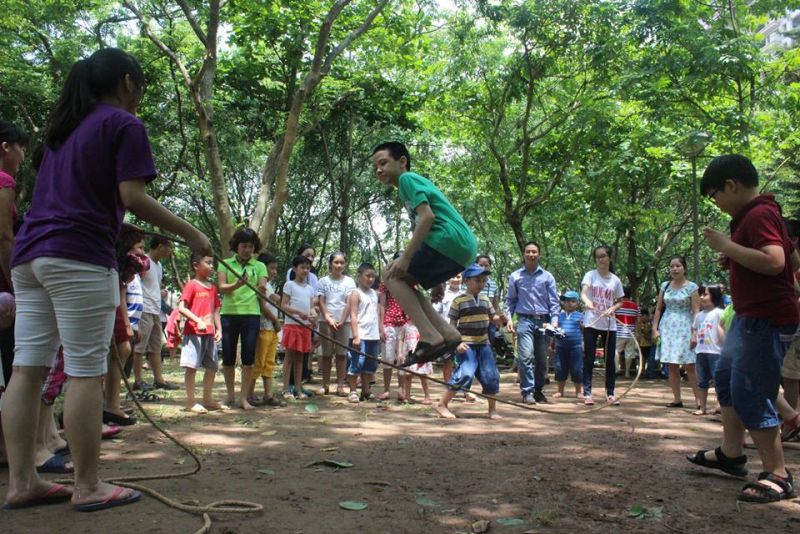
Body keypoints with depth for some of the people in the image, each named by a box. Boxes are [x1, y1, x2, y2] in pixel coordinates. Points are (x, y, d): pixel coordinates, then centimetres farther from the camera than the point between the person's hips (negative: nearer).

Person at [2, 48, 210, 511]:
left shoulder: (65, 125, 22)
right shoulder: (124, 124, -2)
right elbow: (132, 197, -12)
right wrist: (191, 234, -8)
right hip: (80, 257, -8)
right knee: (86, 373, -4)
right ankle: (88, 487, 1)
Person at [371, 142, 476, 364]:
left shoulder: (407, 178, 2)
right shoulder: (417, 182, 30)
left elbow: (427, 216, -14)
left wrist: (405, 257, -16)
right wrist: (436, 281, 31)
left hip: (449, 239, -9)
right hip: (463, 248, 9)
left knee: (391, 275, -3)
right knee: (402, 281, 16)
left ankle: (430, 337, -14)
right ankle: (447, 333, 4)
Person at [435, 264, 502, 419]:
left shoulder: (485, 300, 11)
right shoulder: (458, 300, -6)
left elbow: (492, 318, 18)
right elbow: (452, 325, -6)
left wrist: (501, 319, -5)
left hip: (483, 343, 6)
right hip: (466, 344, -6)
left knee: (491, 375, 4)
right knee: (465, 373, -18)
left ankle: (493, 410, 18)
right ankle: (442, 404, -5)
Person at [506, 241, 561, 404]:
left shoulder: (547, 277, 8)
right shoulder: (515, 276, 7)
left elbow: (554, 301, 7)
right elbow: (510, 300, 11)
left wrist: (554, 321, -3)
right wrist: (509, 318, 0)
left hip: (543, 321, 2)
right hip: (524, 320, -2)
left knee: (542, 359, 7)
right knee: (526, 356, -14)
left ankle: (538, 390, 21)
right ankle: (527, 392, -9)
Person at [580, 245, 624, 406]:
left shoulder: (615, 280, 7)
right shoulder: (590, 275, -2)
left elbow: (620, 301, 13)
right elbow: (583, 293, -17)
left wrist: (612, 308, -8)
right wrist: (587, 301, -39)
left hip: (609, 324, 3)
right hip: (591, 323, -3)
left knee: (610, 359, 6)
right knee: (589, 358, 0)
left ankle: (610, 394, 17)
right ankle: (587, 393, 5)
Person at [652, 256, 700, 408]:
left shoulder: (691, 287, -2)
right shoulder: (665, 286, 9)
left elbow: (696, 311, -6)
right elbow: (658, 309, 12)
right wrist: (655, 328, 4)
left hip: (684, 328, -4)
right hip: (667, 328, 4)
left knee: (689, 366, -6)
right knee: (672, 366, 5)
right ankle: (677, 399, 11)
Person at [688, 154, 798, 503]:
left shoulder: (759, 215, -17)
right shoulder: (751, 215, 15)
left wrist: (726, 245, -22)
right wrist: (731, 258, 11)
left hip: (765, 319, -12)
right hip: (749, 316, 12)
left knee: (749, 395, -8)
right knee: (726, 379, 20)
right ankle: (731, 454, 32)